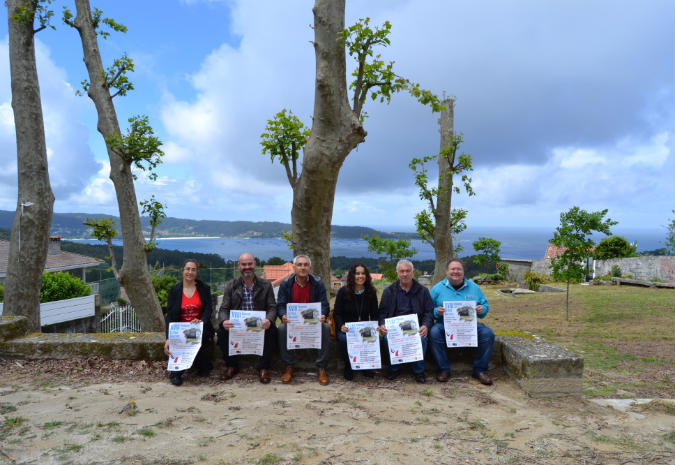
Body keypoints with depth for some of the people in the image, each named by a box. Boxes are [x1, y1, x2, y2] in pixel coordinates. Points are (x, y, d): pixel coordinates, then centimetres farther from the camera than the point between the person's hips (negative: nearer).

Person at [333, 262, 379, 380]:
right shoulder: (343, 292, -2)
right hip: (346, 328, -1)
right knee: (344, 339, -34)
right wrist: (341, 326, -20)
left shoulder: (371, 293, 5)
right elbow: (336, 313, 0)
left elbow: (374, 315, 9)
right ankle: (348, 366, -6)